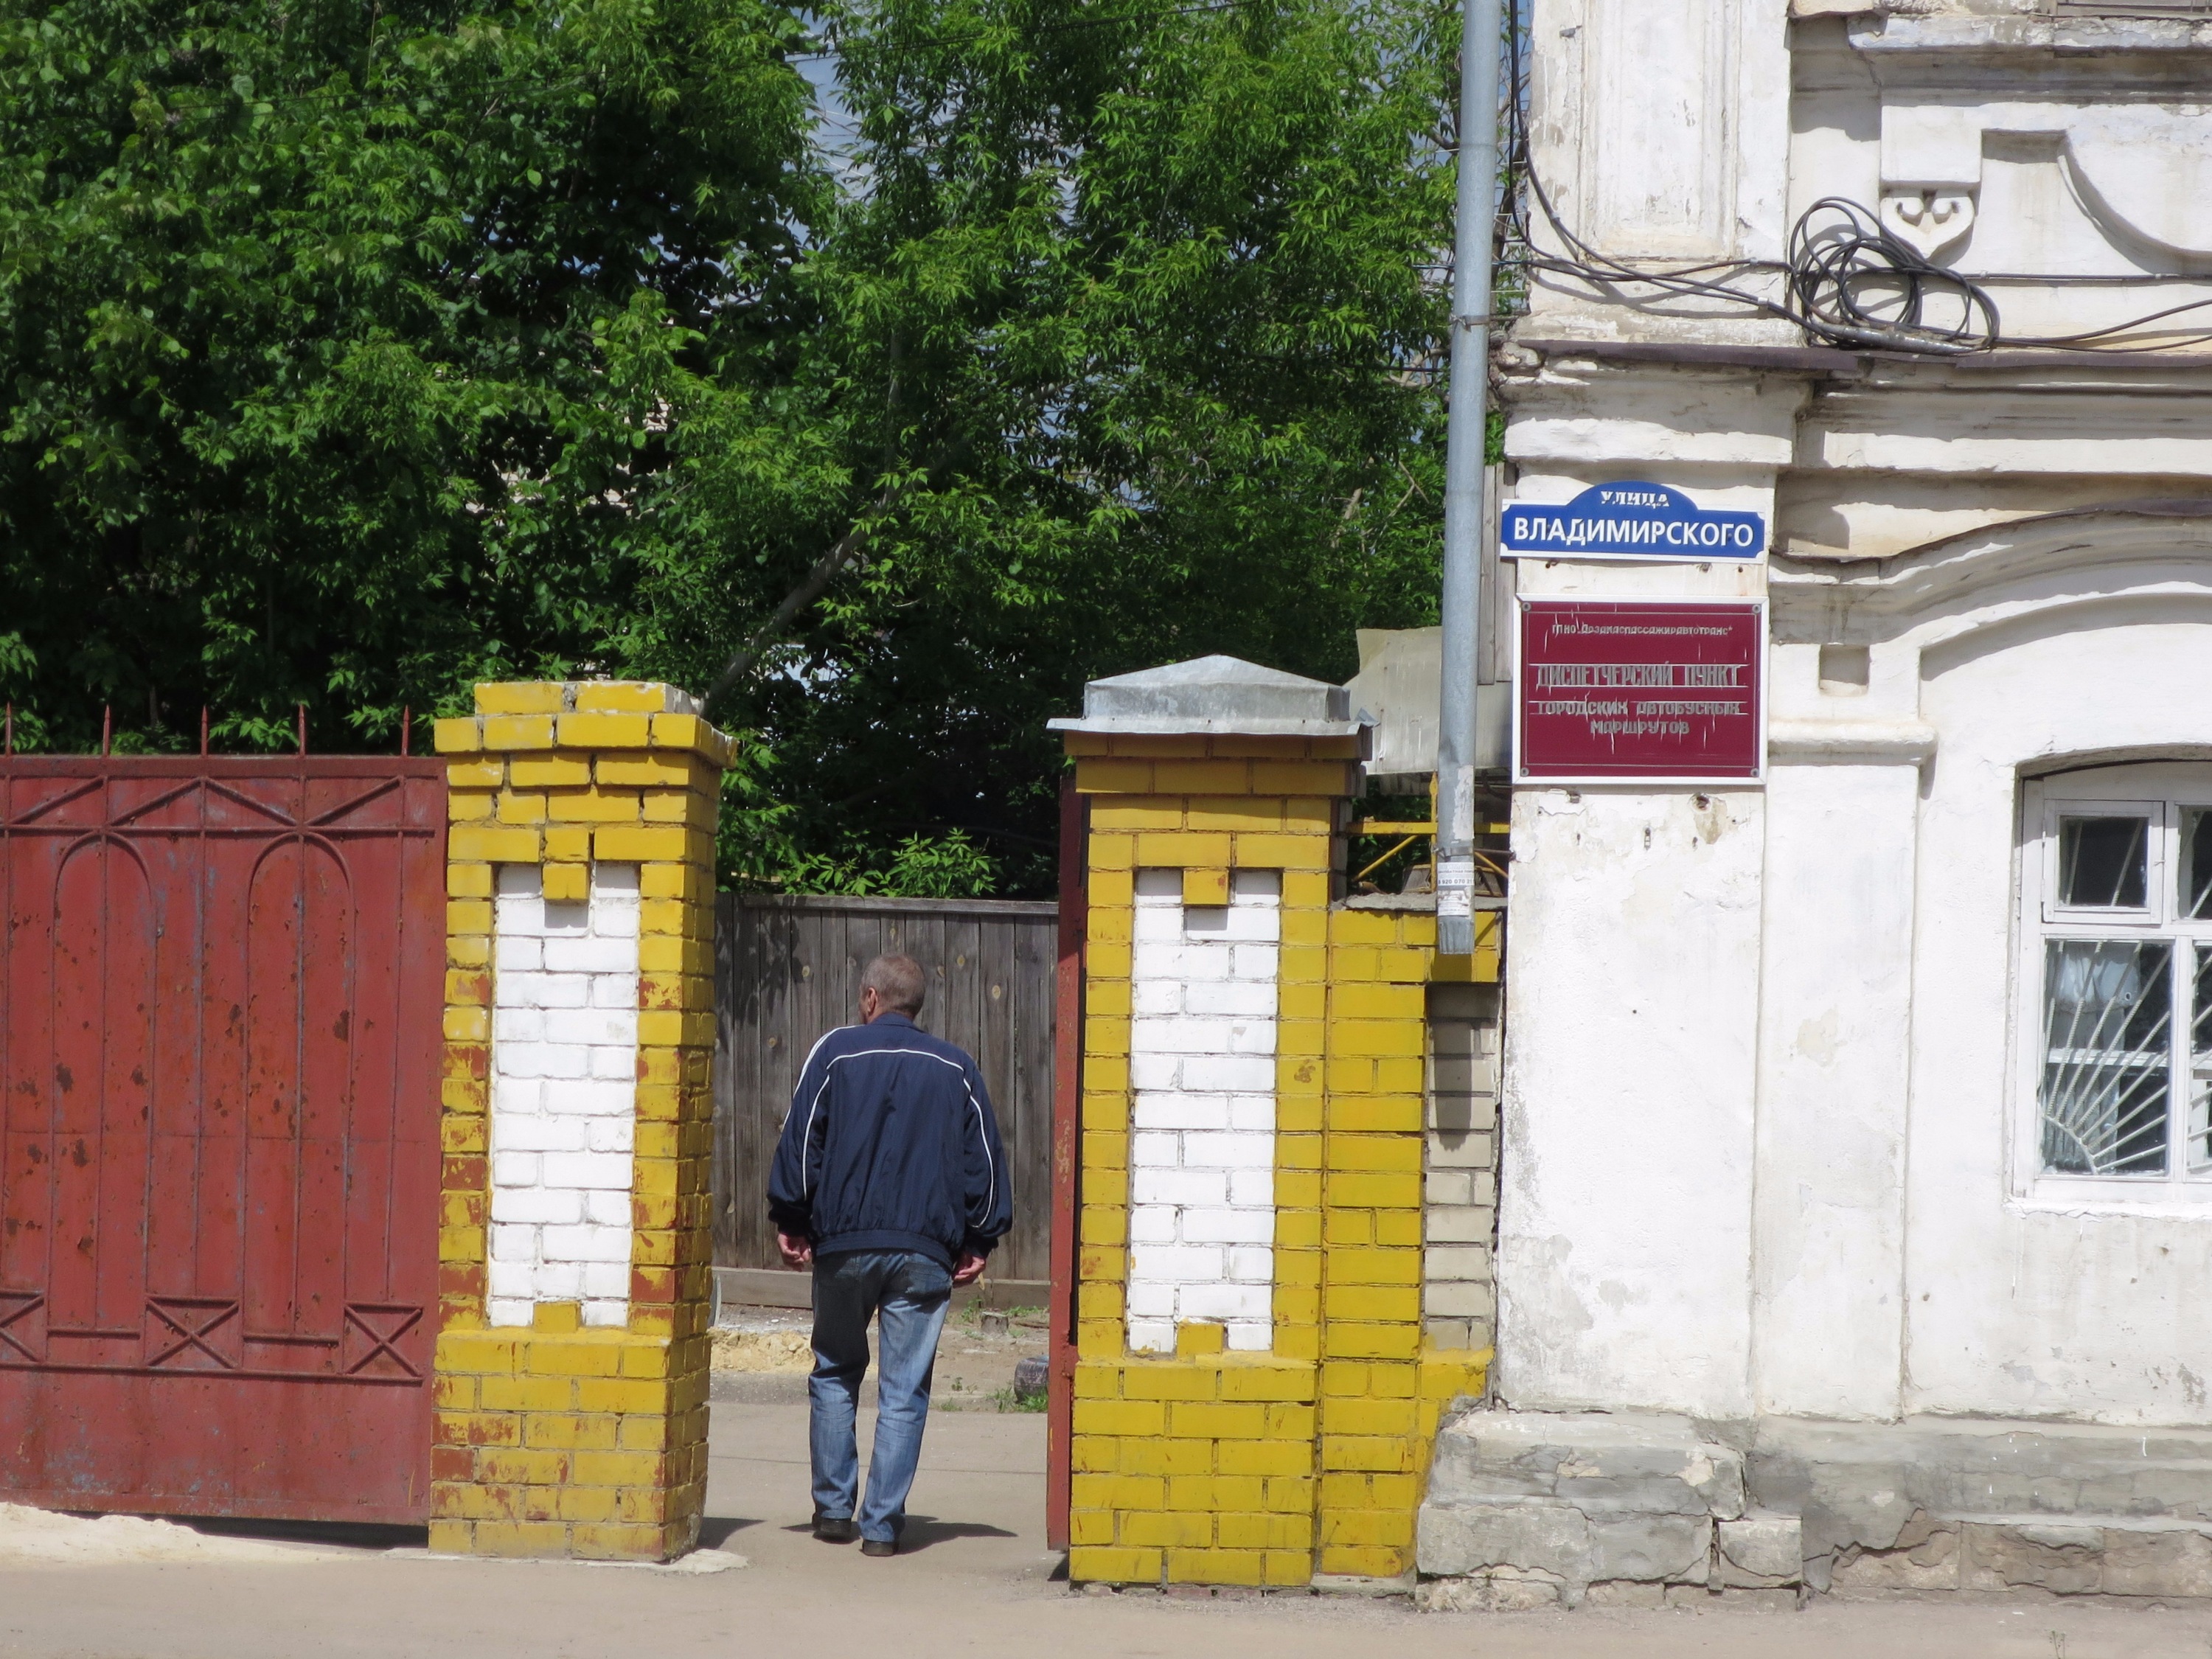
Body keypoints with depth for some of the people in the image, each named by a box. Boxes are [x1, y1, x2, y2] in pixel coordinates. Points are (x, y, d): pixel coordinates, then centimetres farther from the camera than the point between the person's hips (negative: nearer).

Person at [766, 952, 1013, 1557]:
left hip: (844, 1242, -1)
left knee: (835, 1376, 15)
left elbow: (801, 1142, 0)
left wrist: (791, 1223, 6)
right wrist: (977, 1242, 14)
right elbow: (984, 1160, 10)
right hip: (925, 1251, 1)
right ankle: (883, 1524, -2)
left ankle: (833, 1509, 12)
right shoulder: (956, 1068, 10)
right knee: (904, 1392, 2)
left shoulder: (837, 1052, 3)